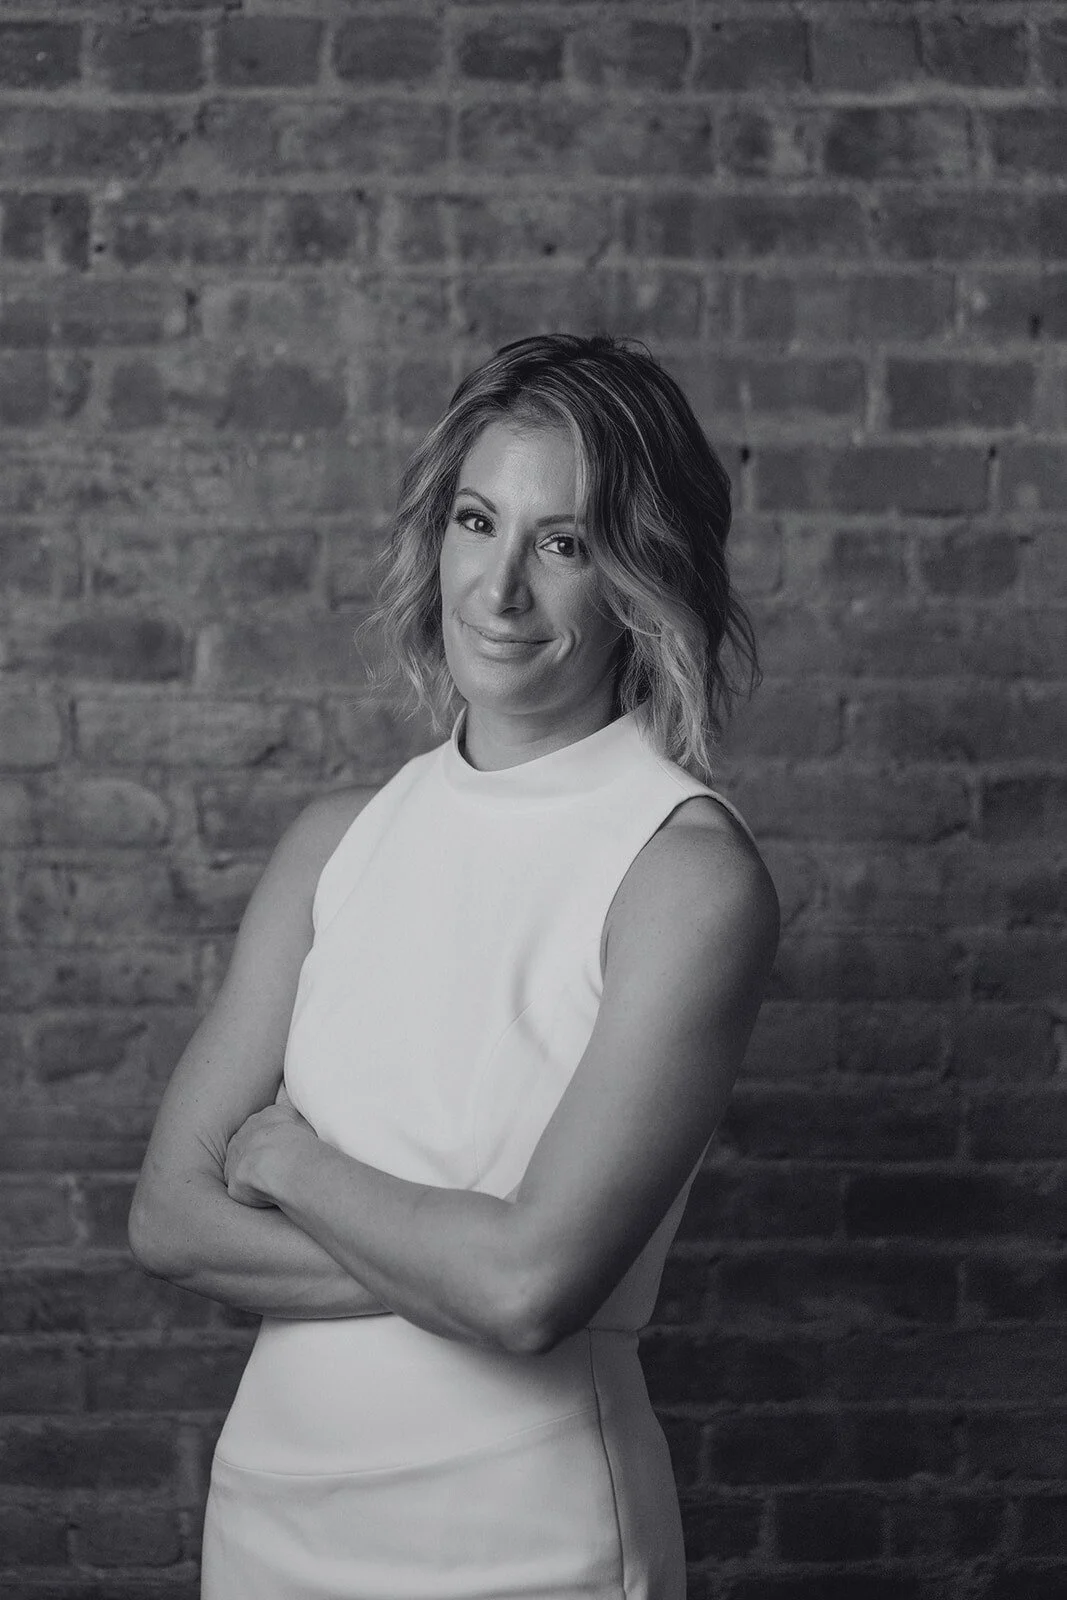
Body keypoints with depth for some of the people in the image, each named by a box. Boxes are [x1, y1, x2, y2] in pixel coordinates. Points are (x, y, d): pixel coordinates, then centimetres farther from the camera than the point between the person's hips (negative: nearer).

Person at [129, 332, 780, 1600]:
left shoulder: (689, 873, -15)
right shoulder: (336, 842, 0)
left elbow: (529, 1285, -23)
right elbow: (168, 1218, -4)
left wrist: (289, 1161, -9)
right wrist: (457, 1266, -16)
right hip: (270, 1497, 5)